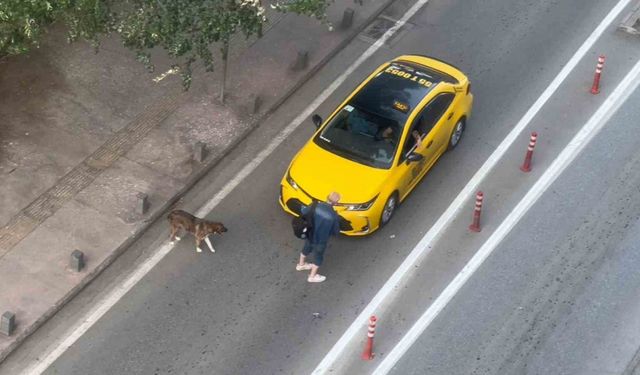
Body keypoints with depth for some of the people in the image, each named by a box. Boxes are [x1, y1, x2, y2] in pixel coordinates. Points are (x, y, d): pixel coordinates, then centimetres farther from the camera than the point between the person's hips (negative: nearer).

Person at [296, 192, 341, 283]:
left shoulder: (316, 206, -21)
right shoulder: (334, 216, -31)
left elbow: (303, 212, -4)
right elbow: (336, 231, -16)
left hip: (309, 234, 4)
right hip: (320, 240, -4)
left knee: (306, 248, 33)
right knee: (318, 257, 22)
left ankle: (301, 264, 58)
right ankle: (312, 276, 41)